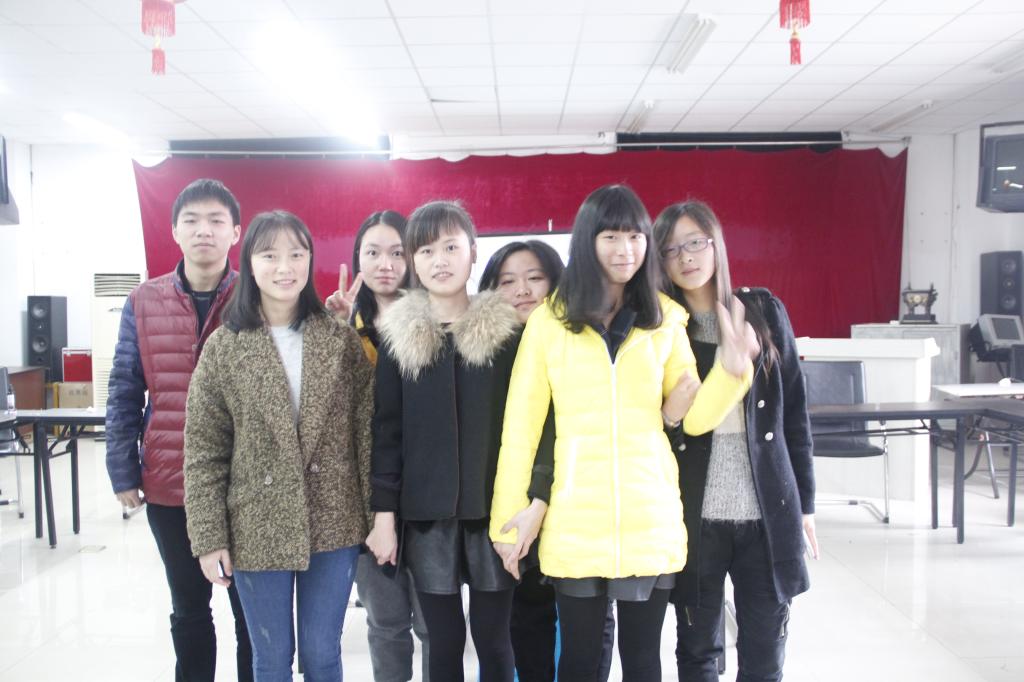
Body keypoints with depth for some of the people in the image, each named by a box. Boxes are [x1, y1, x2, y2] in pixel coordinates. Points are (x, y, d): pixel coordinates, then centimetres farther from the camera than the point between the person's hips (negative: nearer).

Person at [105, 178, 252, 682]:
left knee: (250, 607, 12)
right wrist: (123, 474, 0)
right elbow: (124, 394, 3)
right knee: (188, 607, 19)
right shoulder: (143, 303, 1)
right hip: (168, 486, 2)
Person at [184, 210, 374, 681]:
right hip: (258, 531, 0)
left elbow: (367, 432, -1)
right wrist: (209, 538, -6)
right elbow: (203, 452, -3)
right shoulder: (223, 348, -4)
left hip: (334, 527, 1)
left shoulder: (342, 341, -1)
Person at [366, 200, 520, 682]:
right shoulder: (397, 336, 1)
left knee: (493, 638, 8)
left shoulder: (507, 331, -1)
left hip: (492, 509, 0)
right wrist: (384, 513, -2)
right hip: (426, 512, 1)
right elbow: (386, 429, 1)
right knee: (444, 640, 9)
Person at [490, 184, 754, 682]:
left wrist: (732, 370, -14)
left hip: (651, 520, 2)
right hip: (575, 524, -1)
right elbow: (520, 427, 0)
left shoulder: (665, 318, 4)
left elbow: (695, 418, 4)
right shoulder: (548, 321, -3)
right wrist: (510, 516, 1)